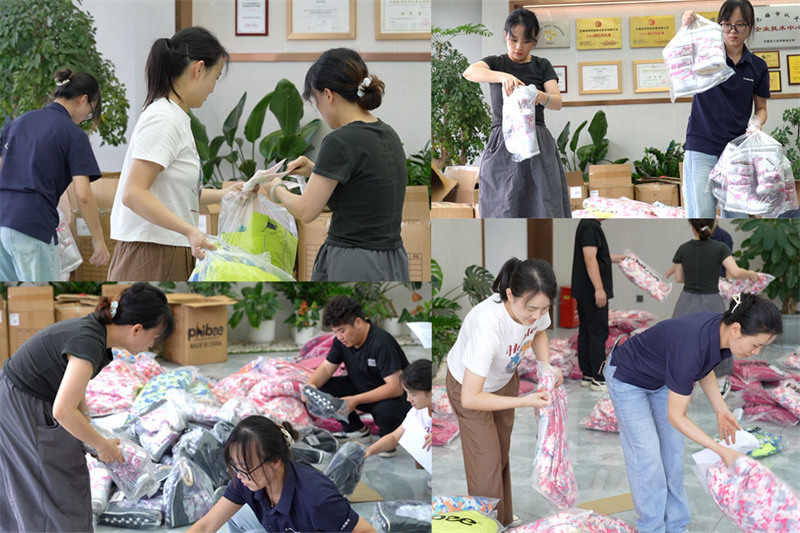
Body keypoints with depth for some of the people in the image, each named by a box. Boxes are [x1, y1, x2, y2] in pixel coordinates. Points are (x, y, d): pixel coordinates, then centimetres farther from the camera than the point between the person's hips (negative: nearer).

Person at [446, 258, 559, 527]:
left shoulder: (533, 304, -28)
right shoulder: (488, 326, -47)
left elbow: (539, 333, 1)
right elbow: (470, 399, -44)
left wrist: (547, 366, -17)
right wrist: (524, 401, -43)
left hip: (504, 379, 6)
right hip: (469, 385, -6)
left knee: (502, 451, 22)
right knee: (486, 462, 0)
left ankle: (504, 519, 42)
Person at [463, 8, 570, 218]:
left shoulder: (542, 66, 15)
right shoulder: (495, 63, 10)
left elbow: (557, 102, 0)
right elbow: (470, 72, -13)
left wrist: (541, 97, -24)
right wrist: (502, 76, -32)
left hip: (538, 145, 1)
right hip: (502, 147, -1)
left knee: (544, 209, -10)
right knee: (504, 210, -10)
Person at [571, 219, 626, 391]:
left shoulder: (589, 226, 16)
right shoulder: (590, 227, -17)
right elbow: (590, 258, -24)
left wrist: (620, 258, 37)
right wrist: (599, 288, -27)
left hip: (584, 292, 10)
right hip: (592, 293, -10)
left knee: (586, 332, 11)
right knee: (598, 333, -7)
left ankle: (587, 375, 15)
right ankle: (599, 379, -5)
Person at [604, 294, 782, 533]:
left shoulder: (721, 331, -20)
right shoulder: (691, 346, -42)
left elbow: (703, 366, 5)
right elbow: (676, 416, -32)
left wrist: (721, 409, -5)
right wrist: (723, 451, -30)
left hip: (660, 380, 8)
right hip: (627, 379, -7)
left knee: (673, 452, 8)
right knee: (647, 456, -4)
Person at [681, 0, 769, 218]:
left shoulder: (757, 67, 9)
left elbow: (761, 108, 19)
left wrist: (756, 124, -4)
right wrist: (685, 28, -33)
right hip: (702, 149, -3)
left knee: (737, 214, 3)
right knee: (702, 216, -10)